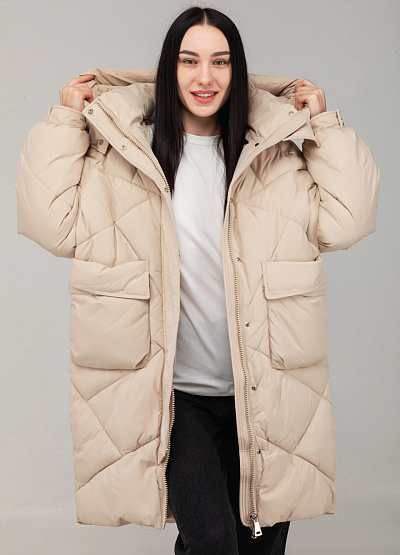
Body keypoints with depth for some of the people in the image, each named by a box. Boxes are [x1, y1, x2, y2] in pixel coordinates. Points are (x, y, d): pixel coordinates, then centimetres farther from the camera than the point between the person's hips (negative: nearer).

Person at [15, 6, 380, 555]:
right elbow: (56, 224, -3)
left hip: (262, 391, 3)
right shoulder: (123, 151, 2)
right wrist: (65, 122, -2)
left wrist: (325, 126, 1)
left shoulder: (276, 154, 5)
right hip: (175, 392, -2)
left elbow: (343, 222, 0)